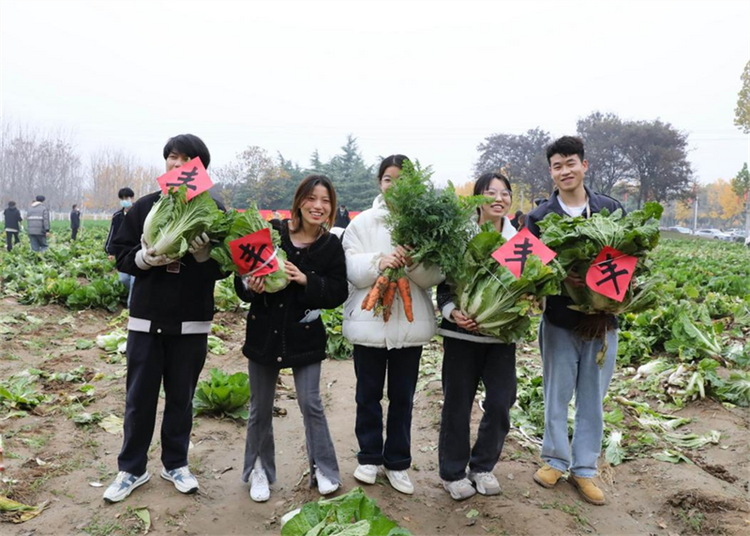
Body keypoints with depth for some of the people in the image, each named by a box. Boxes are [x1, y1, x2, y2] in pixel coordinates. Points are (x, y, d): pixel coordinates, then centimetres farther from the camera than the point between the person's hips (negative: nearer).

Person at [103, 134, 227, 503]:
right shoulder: (145, 206, 4)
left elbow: (224, 267, -3)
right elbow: (120, 255, 5)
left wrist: (204, 253, -24)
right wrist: (145, 258, -16)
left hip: (191, 322, -1)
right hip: (146, 318, 1)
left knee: (181, 397, 12)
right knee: (139, 397, 10)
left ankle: (175, 464, 30)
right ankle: (131, 469, 27)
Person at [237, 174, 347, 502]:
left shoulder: (331, 246, -4)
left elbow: (338, 293, -8)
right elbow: (242, 278, -1)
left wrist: (306, 280, -22)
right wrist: (251, 287, -24)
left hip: (305, 336, 0)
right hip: (264, 332, 1)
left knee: (311, 404, 2)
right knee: (260, 408, 12)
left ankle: (324, 469, 21)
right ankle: (259, 470, 31)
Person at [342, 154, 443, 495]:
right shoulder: (363, 222, 2)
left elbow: (435, 275, -5)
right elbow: (352, 269, -7)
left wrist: (414, 262, -24)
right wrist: (378, 262, -24)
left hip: (411, 323, 0)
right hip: (369, 321, 0)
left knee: (402, 396, 12)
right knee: (368, 393, 13)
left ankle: (397, 463, 28)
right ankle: (369, 457, 31)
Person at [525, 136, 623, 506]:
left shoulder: (611, 209, 3)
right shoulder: (539, 217, -2)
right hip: (559, 320, -1)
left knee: (592, 399, 11)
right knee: (557, 395, 10)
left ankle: (584, 469, 26)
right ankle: (555, 460, 29)